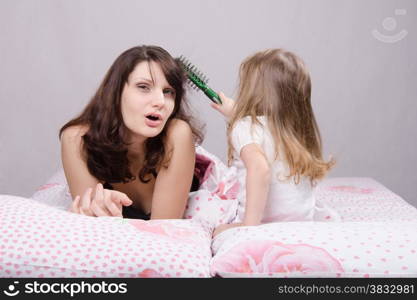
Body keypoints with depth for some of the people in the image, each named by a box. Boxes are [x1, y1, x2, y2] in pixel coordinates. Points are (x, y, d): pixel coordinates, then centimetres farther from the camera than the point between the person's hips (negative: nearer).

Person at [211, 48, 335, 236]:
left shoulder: (246, 126, -8)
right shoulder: (296, 128, 13)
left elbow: (259, 168, -28)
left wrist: (250, 224, -28)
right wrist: (234, 114, 46)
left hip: (265, 225, -6)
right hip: (305, 224, 7)